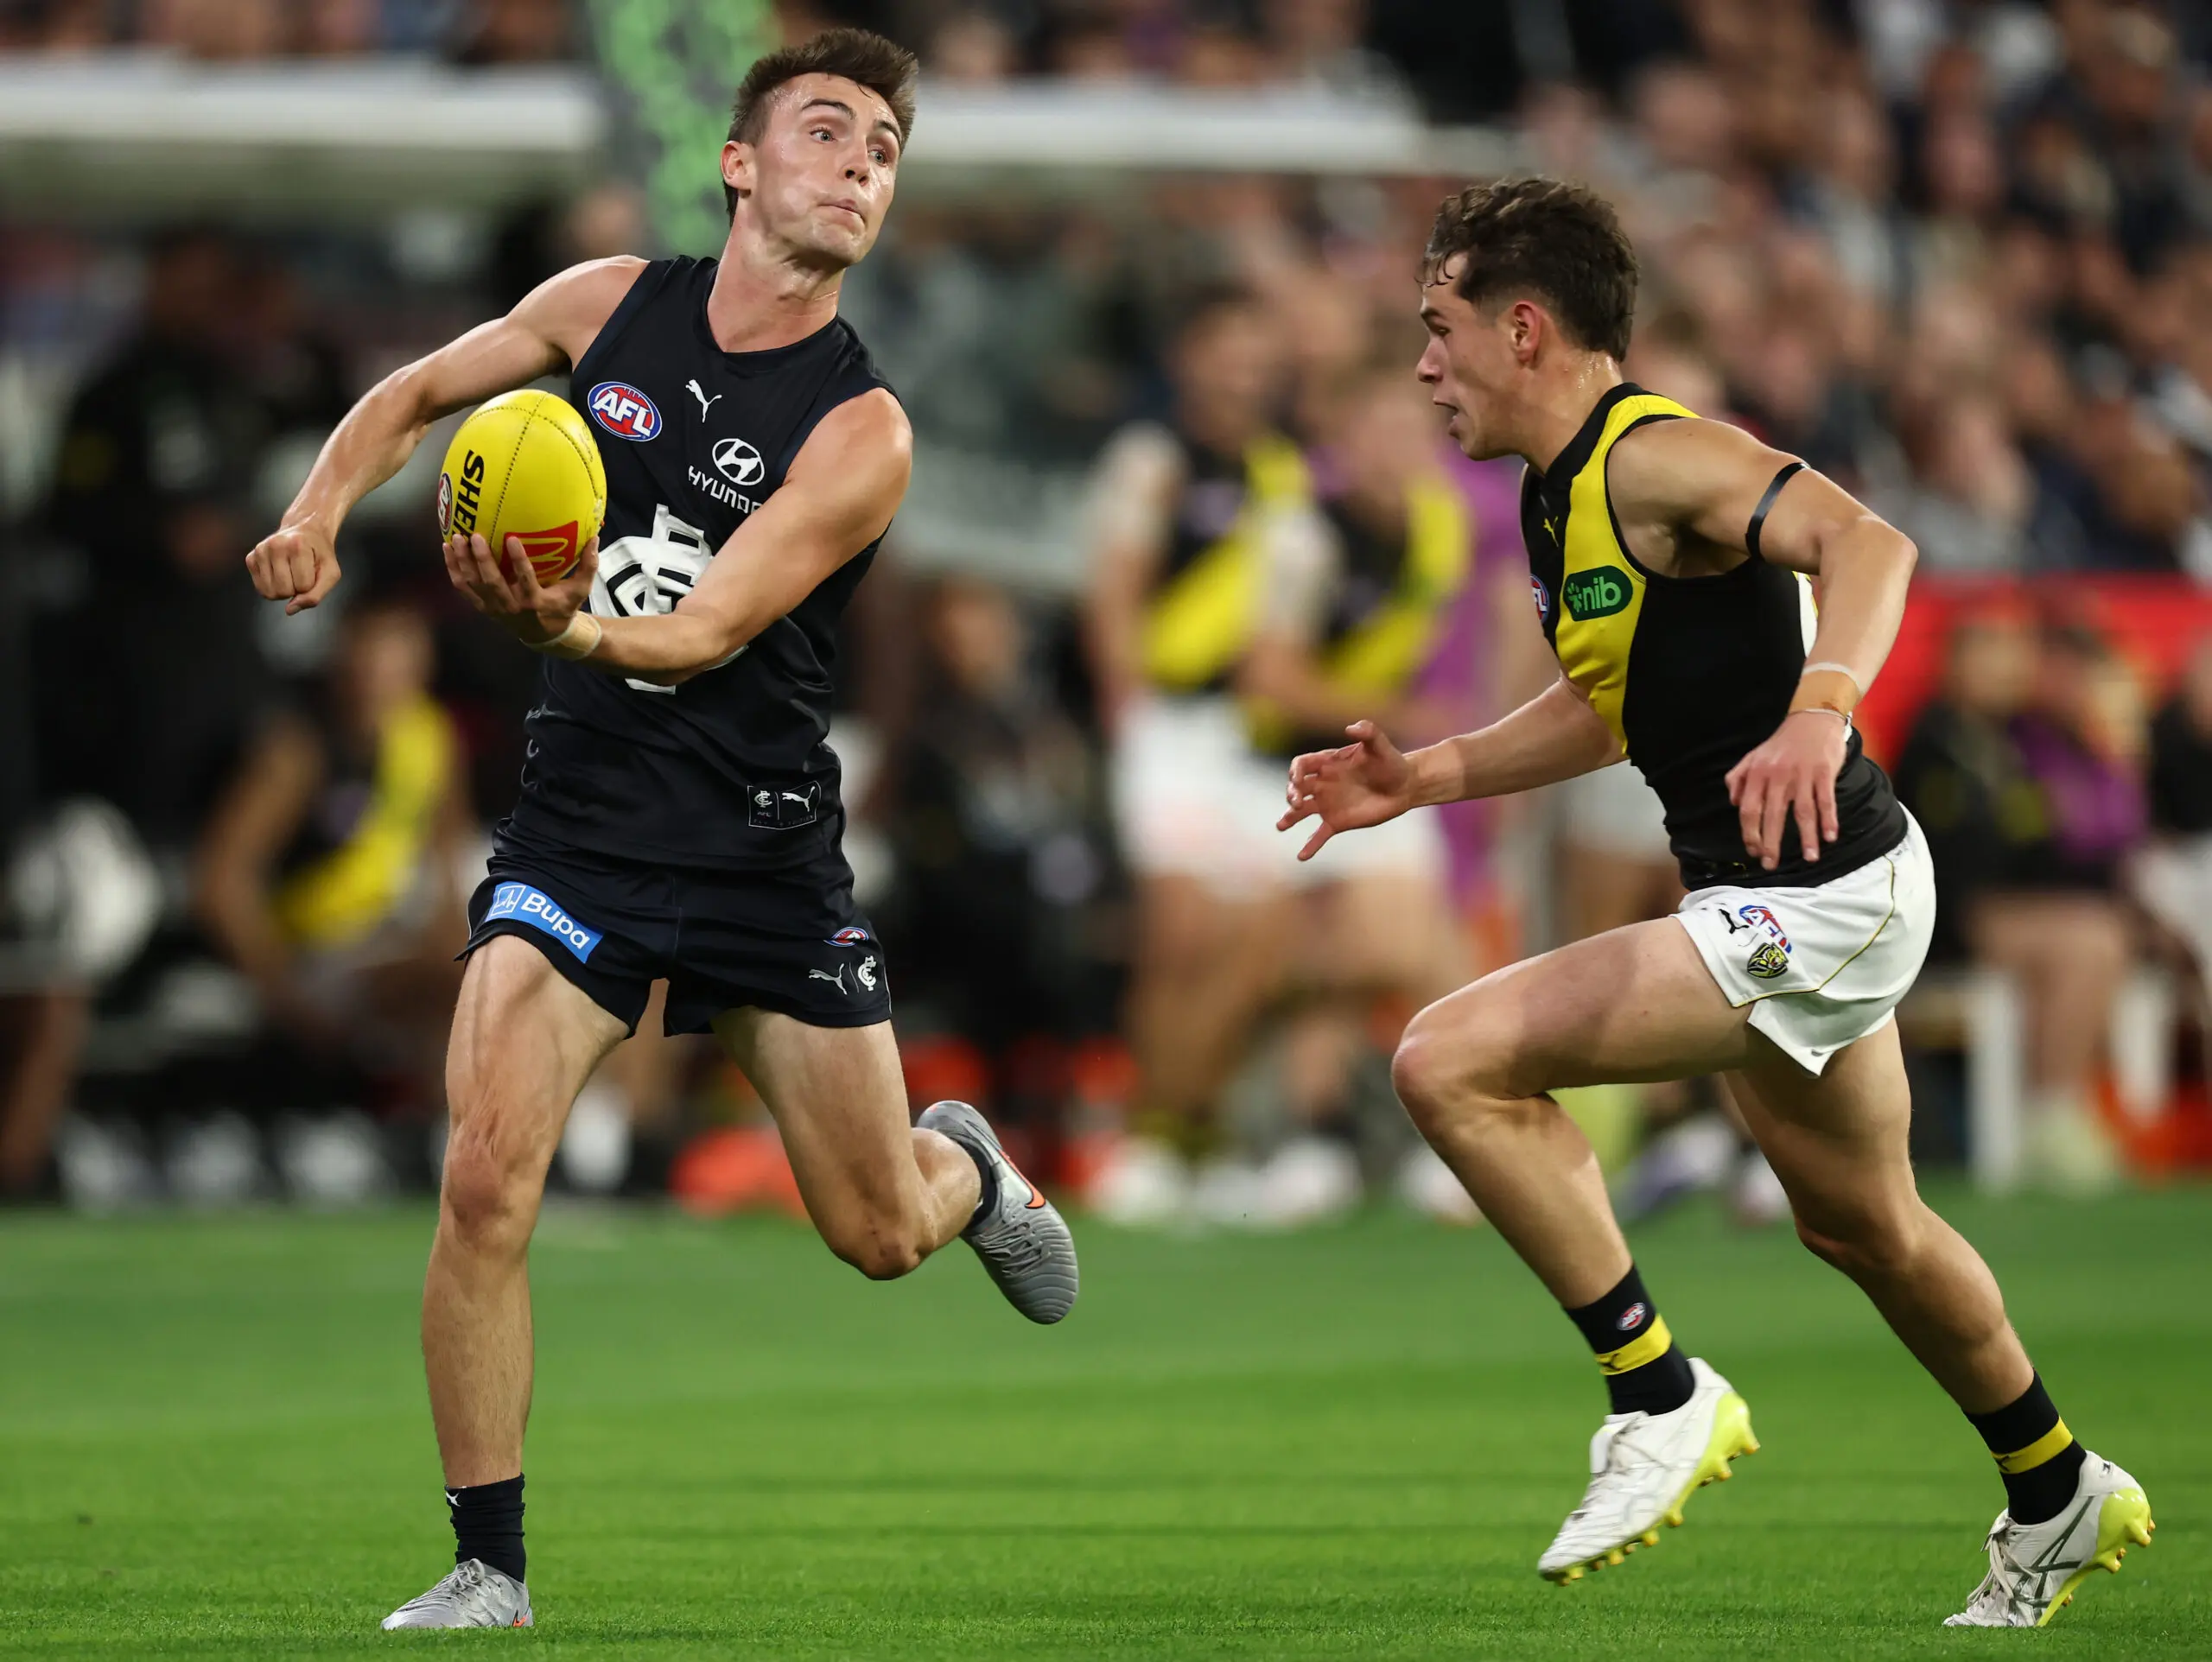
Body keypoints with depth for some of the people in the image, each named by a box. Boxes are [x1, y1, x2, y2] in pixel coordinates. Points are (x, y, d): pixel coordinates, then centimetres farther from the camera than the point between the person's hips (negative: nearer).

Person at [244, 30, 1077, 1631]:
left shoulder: (861, 430, -12)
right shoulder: (614, 303, -1)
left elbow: (707, 634, -22)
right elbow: (416, 392, 16)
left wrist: (575, 628, -42)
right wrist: (321, 508, -3)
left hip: (769, 842, -1)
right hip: (581, 824, 1)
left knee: (878, 1236, 9)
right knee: (485, 1180, -18)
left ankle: (964, 1164, 48)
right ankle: (488, 1569, -6)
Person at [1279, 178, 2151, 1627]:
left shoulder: (1655, 460, -18)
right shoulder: (1559, 491, 12)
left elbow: (1865, 544, -34)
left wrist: (1819, 710, -50)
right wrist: (1423, 777, 18)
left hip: (1818, 898, -11)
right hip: (1790, 905, 11)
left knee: (1453, 1062, -18)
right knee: (1860, 1225, 27)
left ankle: (1664, 1401, -9)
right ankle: (2060, 1500, 45)